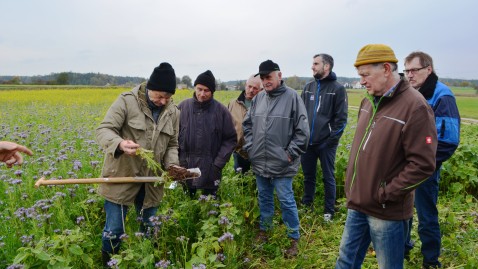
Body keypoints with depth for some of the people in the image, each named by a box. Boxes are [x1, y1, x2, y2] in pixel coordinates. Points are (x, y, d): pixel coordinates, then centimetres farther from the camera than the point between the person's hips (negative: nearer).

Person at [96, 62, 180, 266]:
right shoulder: (127, 101, -13)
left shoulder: (173, 112, 2)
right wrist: (120, 144, -37)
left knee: (150, 229, 19)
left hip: (151, 181, 4)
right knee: (114, 231, 6)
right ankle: (107, 263, 35)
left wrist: (172, 165, -10)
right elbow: (103, 131, -15)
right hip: (122, 178, -4)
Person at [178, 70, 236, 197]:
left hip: (210, 173, -1)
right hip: (184, 170, 2)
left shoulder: (221, 110, -4)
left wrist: (218, 163, -8)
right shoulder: (183, 107, -1)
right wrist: (176, 161, -1)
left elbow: (230, 139, 0)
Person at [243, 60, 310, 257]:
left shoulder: (292, 97, -10)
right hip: (259, 163, 5)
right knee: (264, 198, 19)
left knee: (286, 201, 4)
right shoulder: (258, 98, 5)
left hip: (282, 164, -5)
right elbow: (247, 124, 15)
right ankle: (264, 231, 38)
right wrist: (250, 147, 7)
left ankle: (294, 239, 23)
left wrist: (291, 154, -11)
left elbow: (302, 130, -10)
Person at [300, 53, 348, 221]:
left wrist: (331, 140, -13)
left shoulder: (337, 89, -6)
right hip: (307, 142, 5)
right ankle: (306, 205, 34)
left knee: (328, 178, 9)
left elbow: (341, 118, -8)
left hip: (326, 144, -4)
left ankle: (329, 211, 24)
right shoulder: (308, 87, 9)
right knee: (308, 176, 16)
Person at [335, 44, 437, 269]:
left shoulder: (415, 107, -18)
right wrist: (353, 182, 11)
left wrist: (386, 194, -17)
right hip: (357, 204, 7)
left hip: (387, 212, -7)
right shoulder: (369, 101, 6)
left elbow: (423, 165, -21)